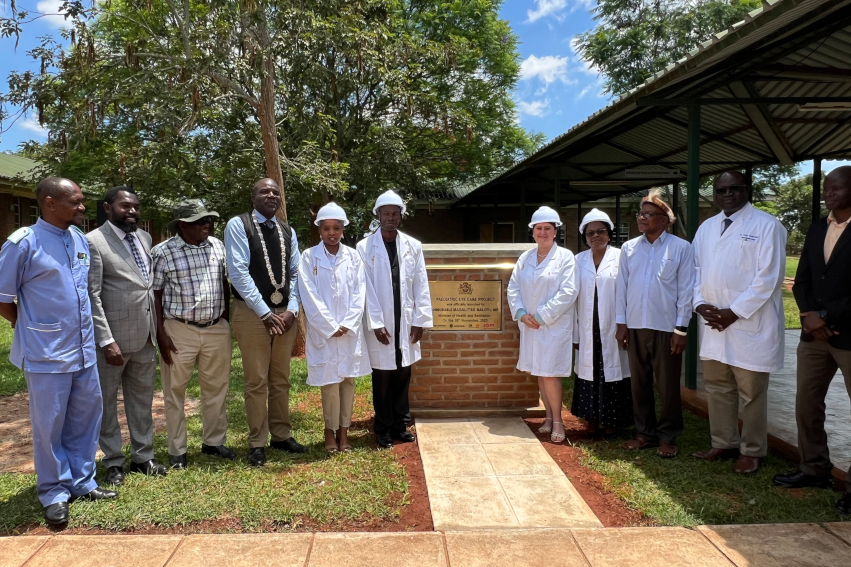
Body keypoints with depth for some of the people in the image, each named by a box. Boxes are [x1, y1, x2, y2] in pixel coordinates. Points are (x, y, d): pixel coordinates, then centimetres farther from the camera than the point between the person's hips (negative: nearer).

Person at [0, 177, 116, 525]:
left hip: (83, 349, 6)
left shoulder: (80, 239, 6)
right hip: (47, 353, -6)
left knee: (86, 416, 14)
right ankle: (54, 493, 21)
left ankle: (81, 482, 29)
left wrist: (81, 329, 14)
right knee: (49, 425, 6)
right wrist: (32, 329, 3)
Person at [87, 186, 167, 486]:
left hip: (145, 335, 6)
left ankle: (143, 456, 29)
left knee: (142, 399, 16)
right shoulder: (93, 241, -11)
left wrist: (159, 328, 12)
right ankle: (113, 461, 25)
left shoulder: (144, 237, 9)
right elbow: (92, 296, -14)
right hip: (113, 337, -6)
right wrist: (106, 341, -18)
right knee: (107, 402, 11)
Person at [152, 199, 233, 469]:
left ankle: (214, 441, 28)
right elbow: (156, 295, -5)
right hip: (179, 330, -4)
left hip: (217, 329, 4)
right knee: (175, 392, 6)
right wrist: (161, 334, -9)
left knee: (216, 388, 12)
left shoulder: (217, 246, 5)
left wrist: (227, 319, 11)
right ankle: (177, 451, 20)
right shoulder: (162, 252, -7)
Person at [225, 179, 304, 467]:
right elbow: (238, 272, -12)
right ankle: (257, 443, 13)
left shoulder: (287, 231, 11)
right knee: (257, 381, 1)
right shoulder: (238, 225, -5)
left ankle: (281, 435, 25)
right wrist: (265, 313, -14)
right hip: (252, 313, -5)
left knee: (281, 379, 13)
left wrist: (291, 310, -4)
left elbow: (295, 273, 10)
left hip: (285, 314, 5)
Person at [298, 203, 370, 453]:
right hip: (323, 331, -2)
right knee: (330, 383, 0)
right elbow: (310, 296, -7)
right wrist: (331, 327, -11)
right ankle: (331, 430, 19)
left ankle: (344, 430, 19)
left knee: (348, 380, 7)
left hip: (351, 330, 2)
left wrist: (347, 325, -10)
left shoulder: (353, 256, 3)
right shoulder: (309, 257, -3)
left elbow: (360, 293, 0)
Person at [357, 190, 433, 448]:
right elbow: (367, 289, -7)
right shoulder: (365, 247, -3)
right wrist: (376, 324, -11)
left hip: (406, 323, 2)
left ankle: (400, 425, 25)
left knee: (403, 376, 10)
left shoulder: (413, 246, 5)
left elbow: (421, 285, 4)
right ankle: (383, 429, 19)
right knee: (382, 379, 6)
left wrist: (420, 319, -1)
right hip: (380, 325, -2)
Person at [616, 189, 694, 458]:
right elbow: (622, 287, 8)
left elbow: (686, 290, -4)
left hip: (666, 328, -3)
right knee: (639, 384, 11)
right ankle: (645, 433, 24)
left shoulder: (681, 248, -3)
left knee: (668, 386, 5)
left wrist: (681, 329, -7)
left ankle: (667, 438, 19)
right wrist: (621, 323, 4)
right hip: (635, 326, 3)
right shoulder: (629, 248, 6)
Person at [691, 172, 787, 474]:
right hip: (713, 324, 6)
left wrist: (734, 312, -15)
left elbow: (768, 277, -13)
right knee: (717, 388, 13)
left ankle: (751, 451, 19)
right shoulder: (706, 228, 12)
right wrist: (700, 304, -4)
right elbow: (695, 270, 13)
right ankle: (723, 444, 27)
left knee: (751, 393, 4)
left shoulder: (766, 225, -6)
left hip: (750, 325, -6)